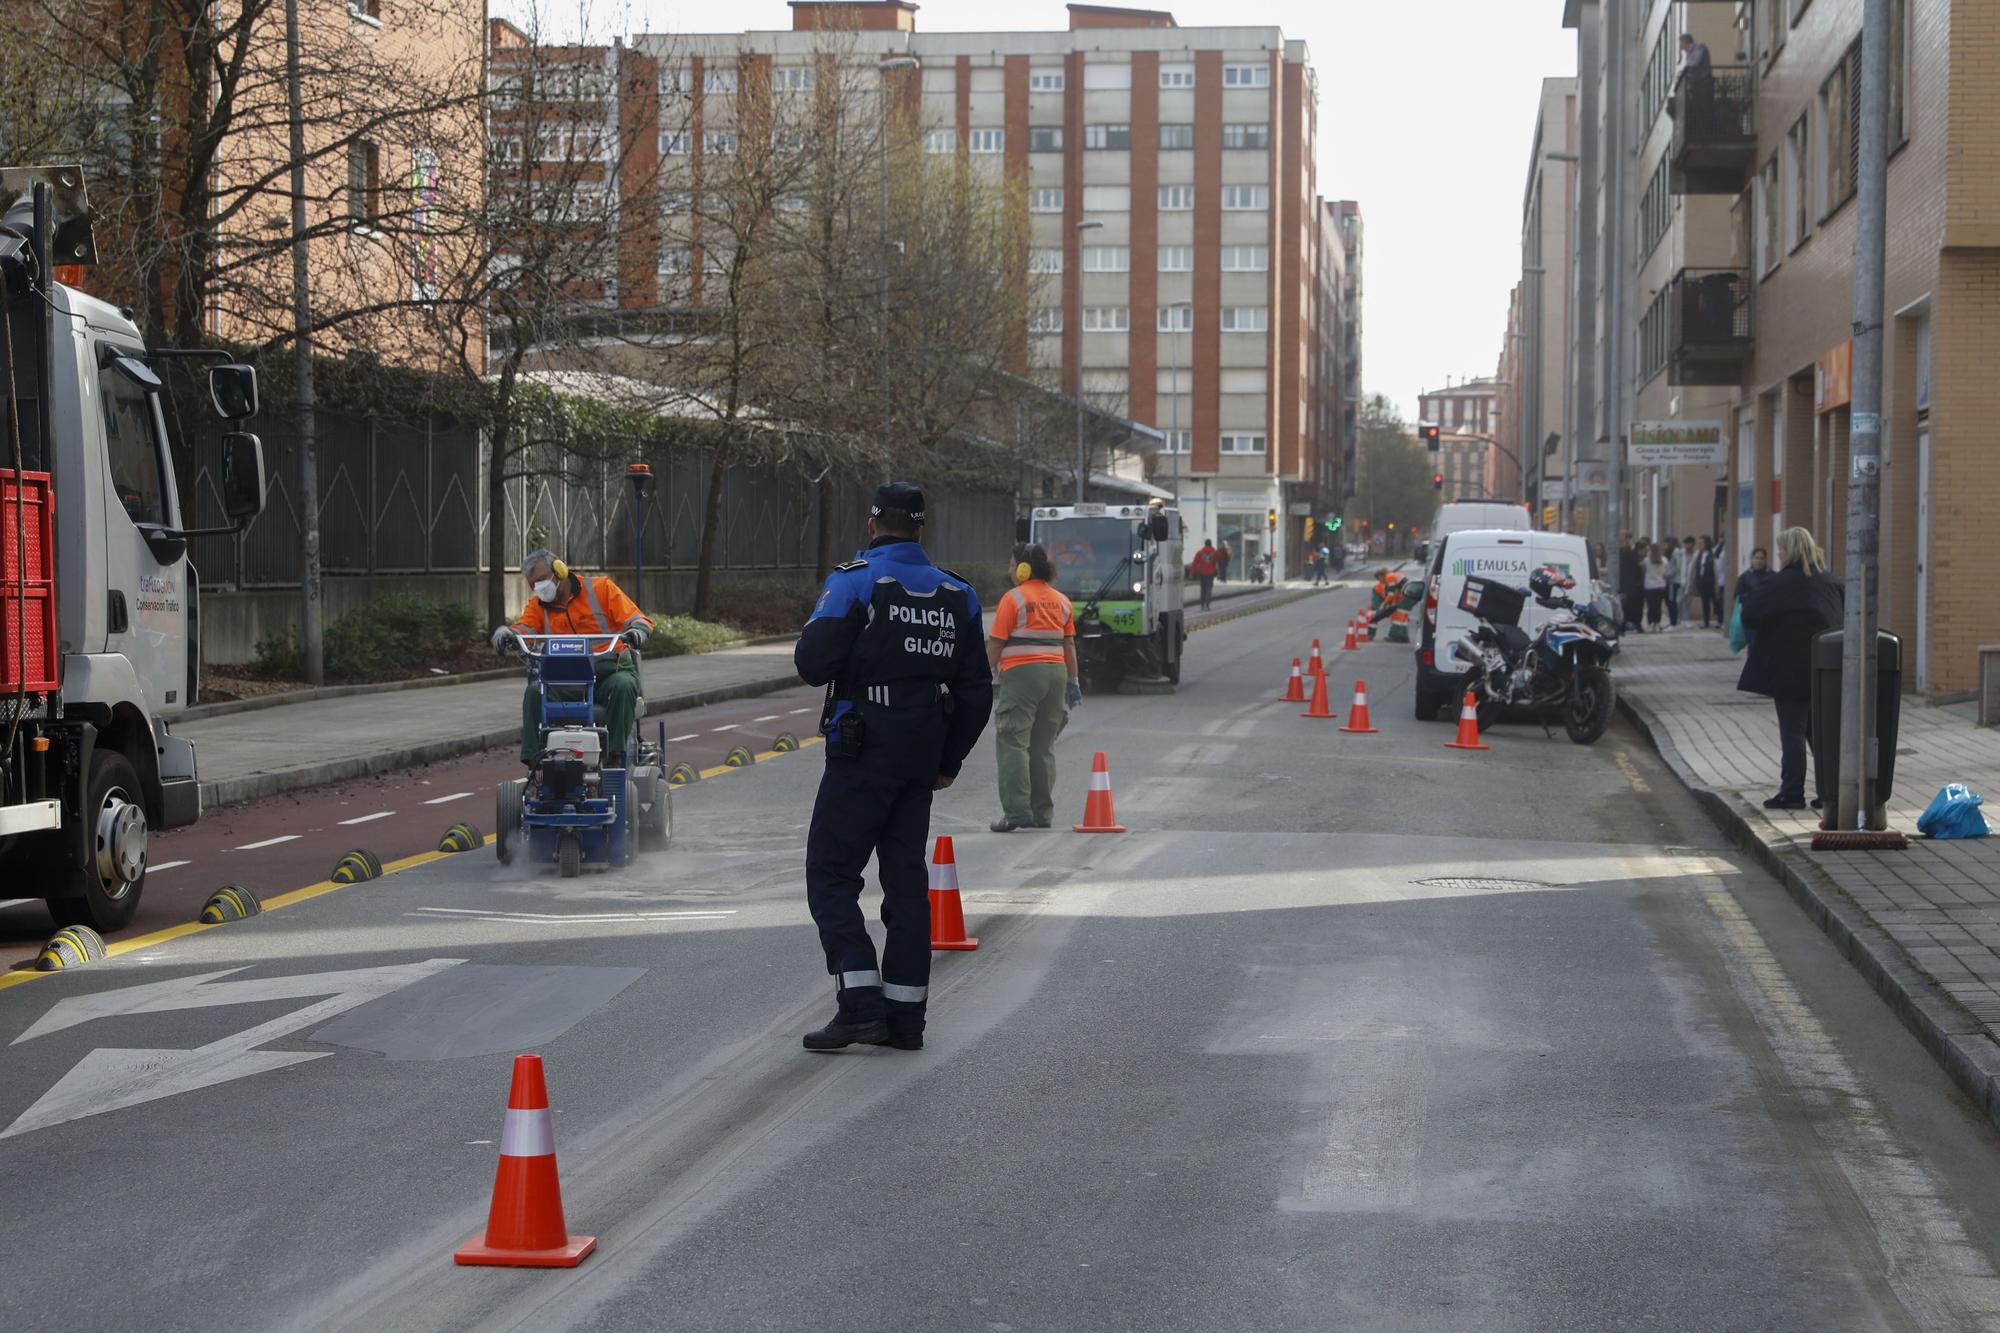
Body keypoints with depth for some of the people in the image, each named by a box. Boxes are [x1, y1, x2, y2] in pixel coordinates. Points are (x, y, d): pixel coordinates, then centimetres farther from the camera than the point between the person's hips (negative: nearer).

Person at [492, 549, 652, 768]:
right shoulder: (538, 604, 16)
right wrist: (504, 634, -27)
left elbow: (636, 618, -3)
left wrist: (636, 631, -28)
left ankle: (615, 754, -32)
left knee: (623, 686, -36)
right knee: (534, 692, -25)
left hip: (610, 670, -3)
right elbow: (524, 628, -3)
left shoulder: (600, 588, 4)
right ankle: (534, 759, -23)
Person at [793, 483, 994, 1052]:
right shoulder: (956, 594, 10)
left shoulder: (855, 582, -9)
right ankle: (905, 1015, 11)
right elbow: (976, 689, 12)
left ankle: (861, 1005, -11)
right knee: (906, 878, 11)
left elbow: (812, 663, -17)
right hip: (922, 758, 6)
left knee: (830, 874, -1)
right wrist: (950, 760, 20)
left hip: (863, 753, -6)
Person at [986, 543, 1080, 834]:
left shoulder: (1013, 599, -5)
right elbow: (1069, 645, 15)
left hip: (1021, 672, -6)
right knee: (1043, 747, 11)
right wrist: (1073, 681, 19)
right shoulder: (1061, 601, 14)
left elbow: (996, 644, -7)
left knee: (1012, 743, -7)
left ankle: (1016, 810, -16)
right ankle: (1043, 812, 12)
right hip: (1056, 672, 6)